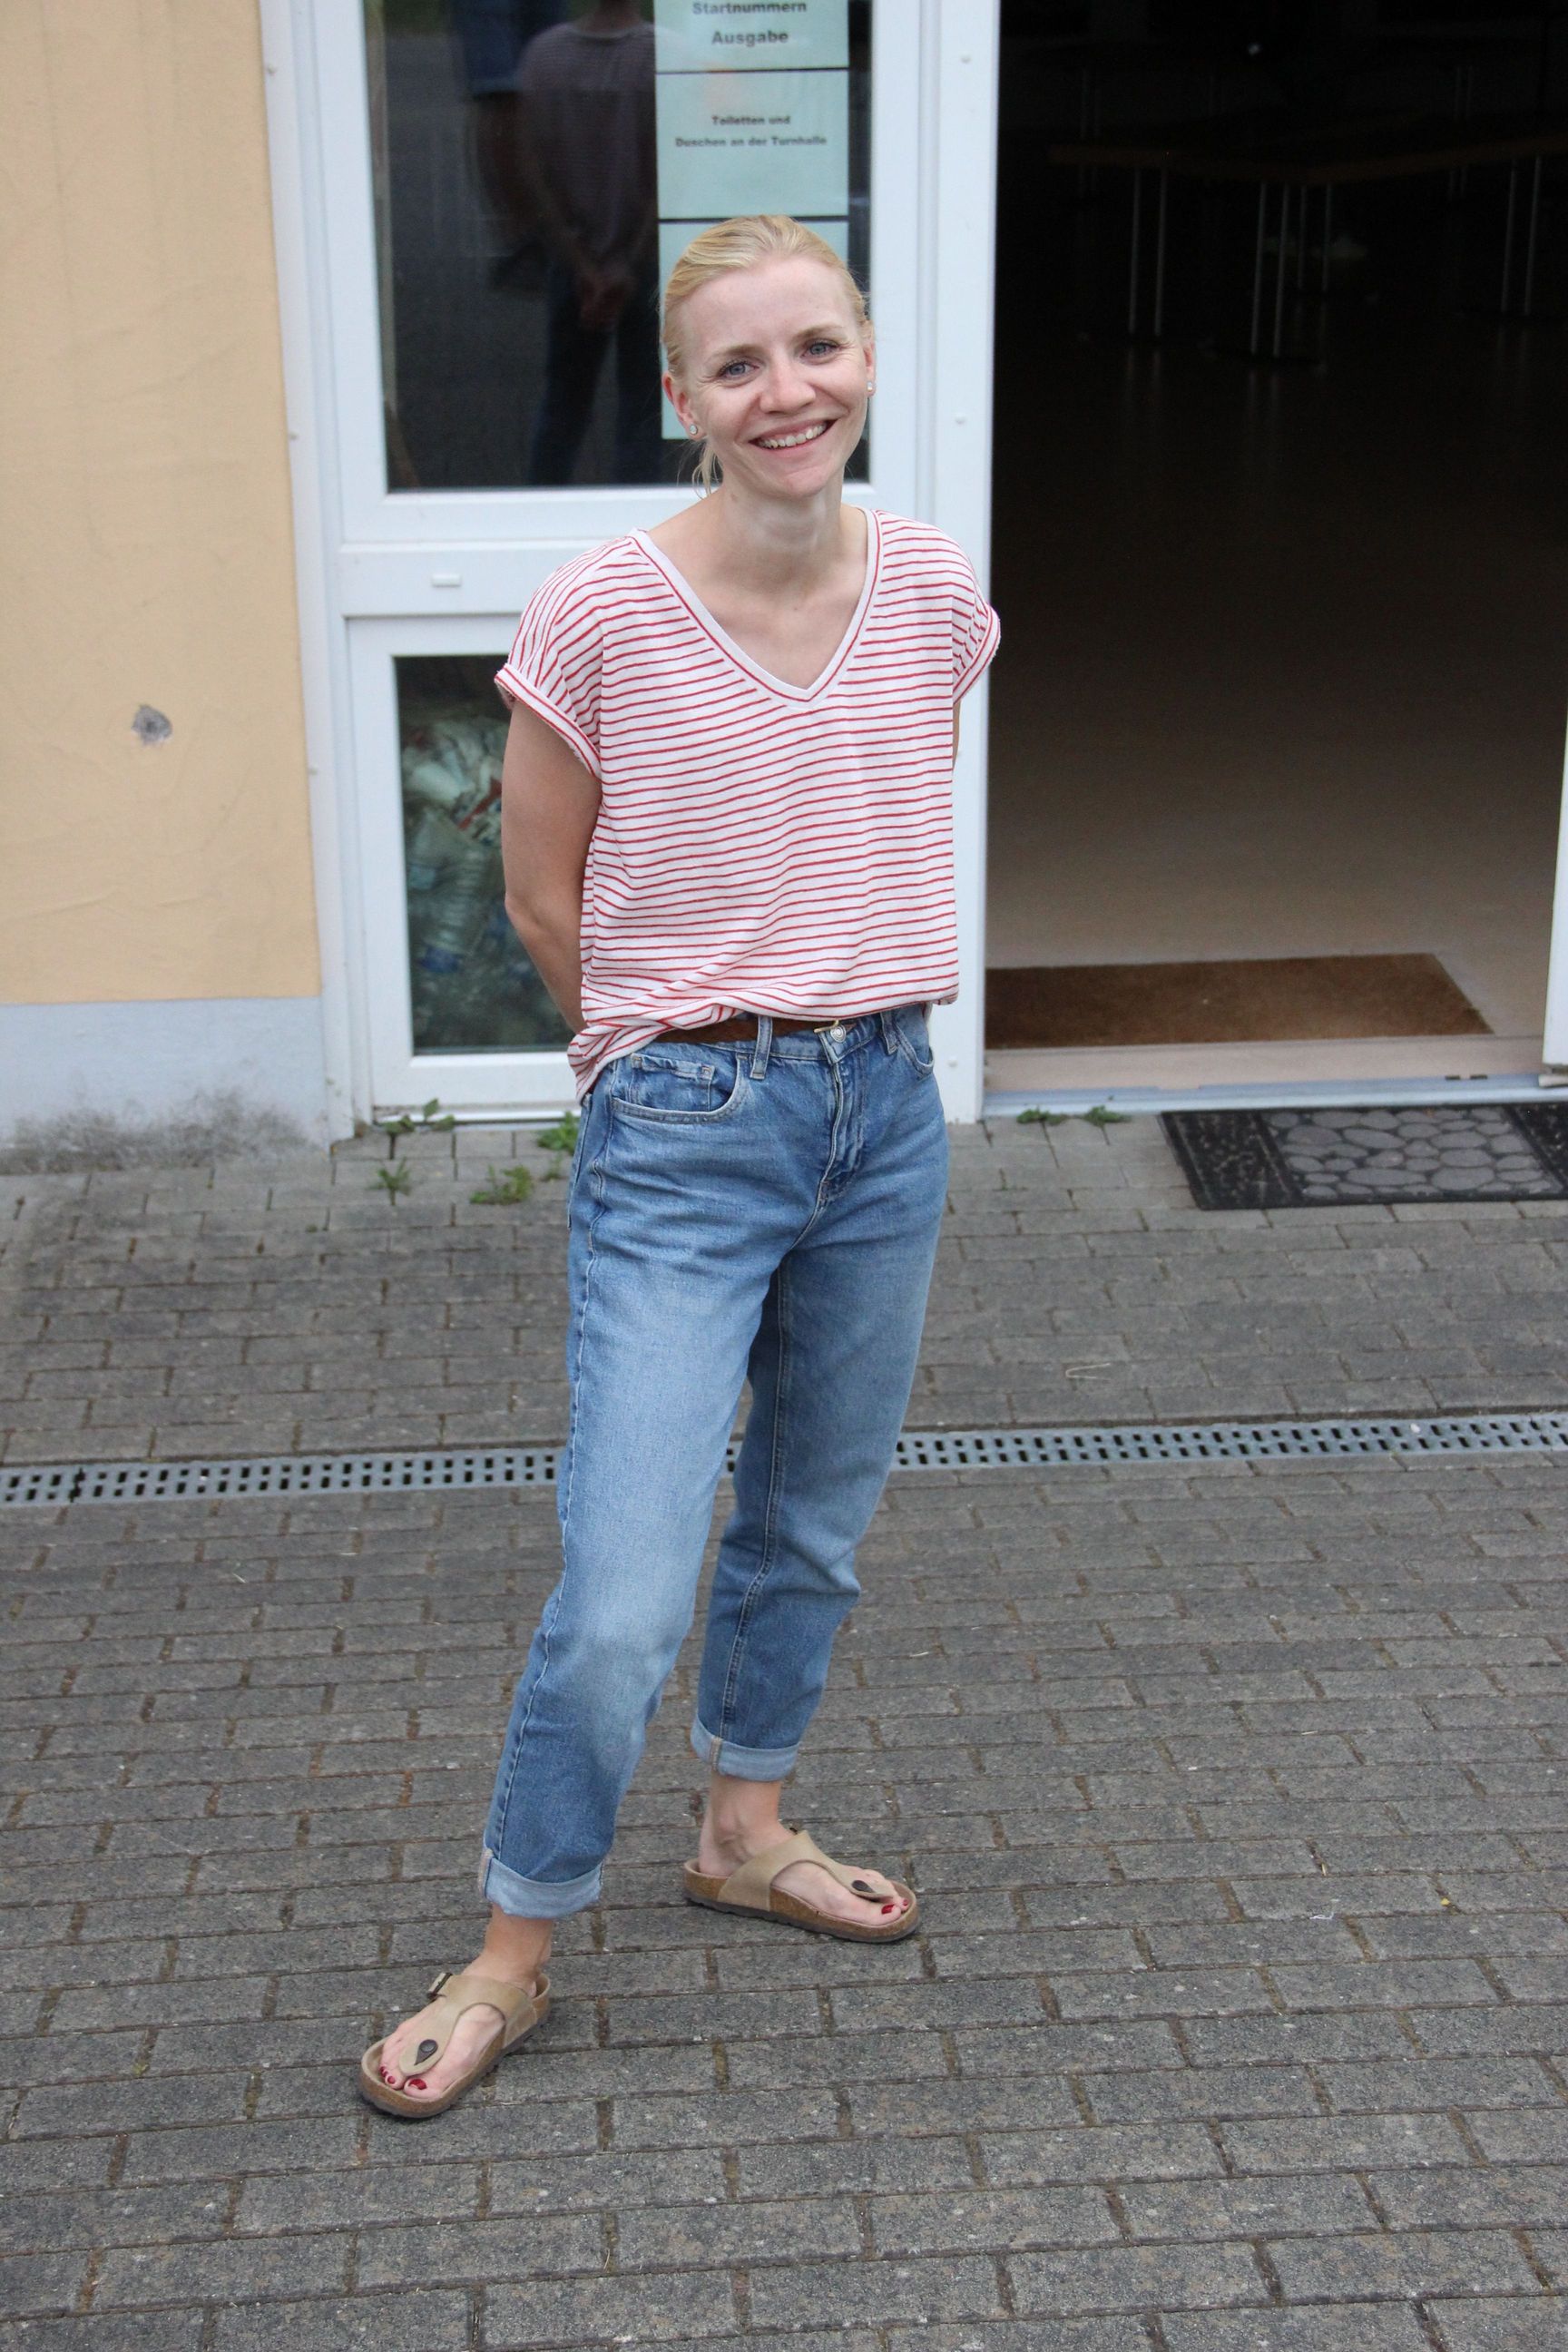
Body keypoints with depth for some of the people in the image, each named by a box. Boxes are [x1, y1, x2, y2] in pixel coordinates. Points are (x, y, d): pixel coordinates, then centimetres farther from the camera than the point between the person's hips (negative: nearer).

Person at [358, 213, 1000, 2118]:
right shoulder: (600, 617, -13)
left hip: (885, 1114, 5)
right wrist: (688, 1048, 7)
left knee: (814, 1529, 20)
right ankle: (513, 1949, 14)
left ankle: (745, 1832, 43)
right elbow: (545, 898, -2)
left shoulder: (935, 595, -1)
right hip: (684, 1139, -5)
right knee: (620, 1605, -8)